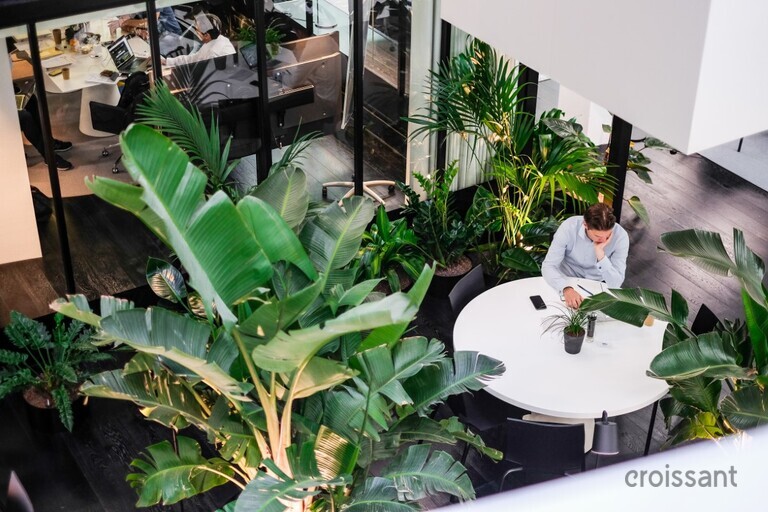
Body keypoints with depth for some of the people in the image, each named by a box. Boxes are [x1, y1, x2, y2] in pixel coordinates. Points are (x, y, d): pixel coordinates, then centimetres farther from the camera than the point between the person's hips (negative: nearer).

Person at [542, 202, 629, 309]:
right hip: (568, 283, 0)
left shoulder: (620, 236, -22)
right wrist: (566, 289, -41)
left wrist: (600, 253, -35)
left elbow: (615, 284, -24)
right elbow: (548, 266, -24)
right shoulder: (569, 227, -23)